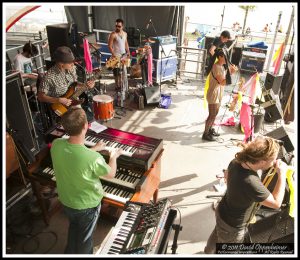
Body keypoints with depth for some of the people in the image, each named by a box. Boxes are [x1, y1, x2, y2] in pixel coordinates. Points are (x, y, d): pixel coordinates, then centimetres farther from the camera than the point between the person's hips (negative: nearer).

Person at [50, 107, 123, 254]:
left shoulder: (56, 145, -22)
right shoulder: (93, 158, -38)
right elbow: (111, 174, -15)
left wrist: (94, 149, 13)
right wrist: (113, 156, 3)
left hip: (65, 200, 6)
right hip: (87, 205, -5)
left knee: (74, 227, 34)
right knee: (85, 236, 25)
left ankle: (70, 252, 58)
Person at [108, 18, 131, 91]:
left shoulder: (125, 34, 7)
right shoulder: (113, 35, -13)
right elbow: (110, 46, -14)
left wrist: (128, 52, 7)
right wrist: (114, 55, -23)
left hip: (124, 55, 6)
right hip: (116, 56, -6)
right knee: (117, 72, 0)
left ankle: (121, 85, 24)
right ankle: (117, 86, 11)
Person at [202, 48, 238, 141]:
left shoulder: (222, 66, 9)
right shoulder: (216, 67, -21)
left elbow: (224, 80, 13)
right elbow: (222, 82, -24)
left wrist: (231, 72, 0)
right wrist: (231, 73, -25)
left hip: (219, 94, 10)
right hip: (213, 94, -10)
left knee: (215, 114, 19)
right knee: (212, 115, -2)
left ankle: (210, 130, 35)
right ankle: (205, 134, 9)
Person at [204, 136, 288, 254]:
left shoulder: (236, 162, -19)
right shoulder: (251, 183, -43)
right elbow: (276, 203, -26)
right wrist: (282, 174, -24)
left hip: (222, 212, 8)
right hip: (232, 226, -8)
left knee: (217, 235, 37)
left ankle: (209, 251, 65)